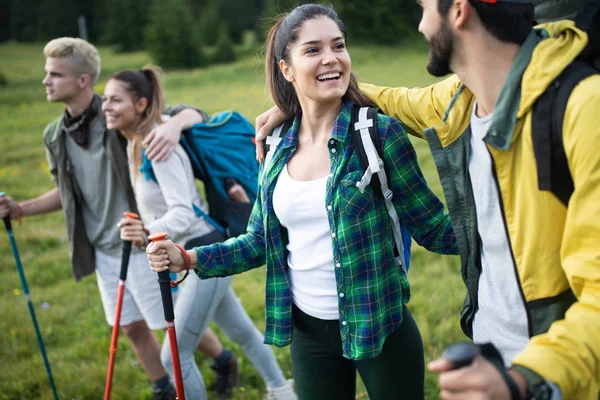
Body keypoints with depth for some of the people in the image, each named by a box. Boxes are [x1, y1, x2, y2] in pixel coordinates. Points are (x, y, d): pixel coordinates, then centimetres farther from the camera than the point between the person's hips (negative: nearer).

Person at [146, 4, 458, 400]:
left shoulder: (379, 133, -12)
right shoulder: (278, 148, 1)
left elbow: (434, 228, -9)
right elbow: (260, 241, 9)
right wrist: (187, 258, -2)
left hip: (380, 329, -4)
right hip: (309, 333, 4)